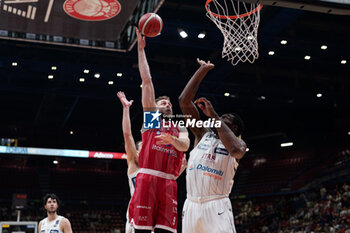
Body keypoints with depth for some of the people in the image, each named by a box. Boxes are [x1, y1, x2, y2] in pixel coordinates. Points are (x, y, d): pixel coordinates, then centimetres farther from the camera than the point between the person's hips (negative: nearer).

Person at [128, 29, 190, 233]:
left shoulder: (180, 130, 26)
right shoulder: (151, 116, 18)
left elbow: (185, 146, 3)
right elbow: (147, 80, 14)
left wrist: (172, 139, -19)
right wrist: (141, 49, 11)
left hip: (169, 183, 3)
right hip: (147, 178, -3)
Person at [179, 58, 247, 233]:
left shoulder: (239, 144, 6)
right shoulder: (203, 134, 16)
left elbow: (236, 150, -22)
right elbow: (184, 100, 9)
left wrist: (214, 115, -15)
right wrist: (202, 70, 8)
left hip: (217, 207, -4)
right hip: (191, 205, 4)